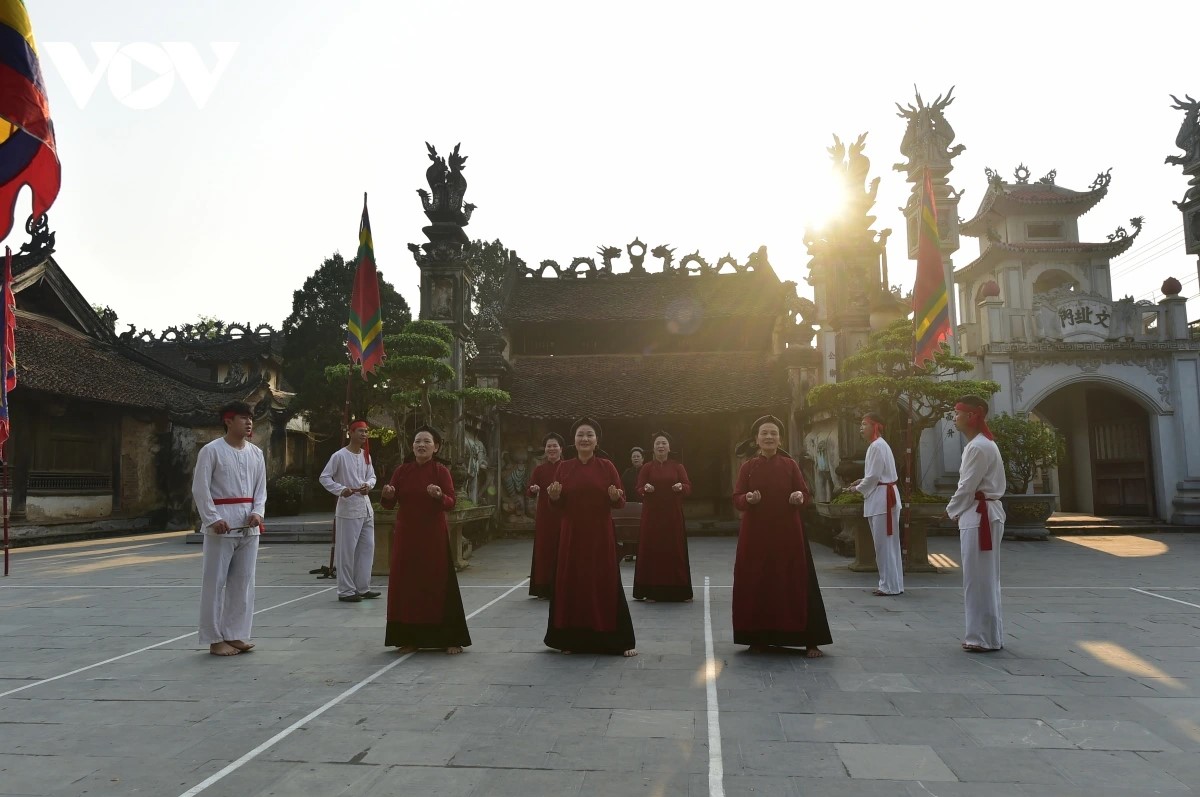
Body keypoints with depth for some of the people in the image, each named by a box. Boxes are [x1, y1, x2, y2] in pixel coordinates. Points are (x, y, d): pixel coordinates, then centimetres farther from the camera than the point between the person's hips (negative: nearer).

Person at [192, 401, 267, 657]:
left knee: (243, 582, 10)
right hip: (221, 526, -5)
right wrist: (213, 519, -16)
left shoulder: (256, 453, 9)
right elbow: (200, 488, -9)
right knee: (215, 582, 1)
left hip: (249, 526, 6)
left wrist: (258, 513, -5)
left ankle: (235, 635, 21)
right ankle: (215, 639, 10)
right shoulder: (211, 450, -6)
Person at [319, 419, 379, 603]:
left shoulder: (366, 455, 10)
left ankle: (362, 587, 21)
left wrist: (368, 484, -6)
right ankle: (346, 591, 7)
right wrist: (341, 489, -22)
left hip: (366, 507, 7)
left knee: (367, 547, 11)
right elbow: (324, 477, -9)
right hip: (348, 508, -7)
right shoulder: (340, 455, -10)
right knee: (347, 550, -2)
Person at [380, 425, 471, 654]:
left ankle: (450, 639, 8)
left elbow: (451, 503, -11)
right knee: (406, 584, 5)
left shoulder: (441, 471, -4)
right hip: (406, 536, 3)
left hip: (434, 536, -3)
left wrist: (439, 496, -32)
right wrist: (387, 495, -18)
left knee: (439, 584, -1)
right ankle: (409, 638, 16)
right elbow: (389, 504, 3)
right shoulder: (402, 471, 4)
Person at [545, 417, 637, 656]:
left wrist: (616, 497, -22)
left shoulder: (606, 466, 0)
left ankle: (620, 641, 10)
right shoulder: (563, 467, 4)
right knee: (571, 583, 4)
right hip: (572, 534, 2)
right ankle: (573, 640, 17)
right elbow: (558, 504, 7)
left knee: (606, 583, 0)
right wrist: (554, 496, -15)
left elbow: (621, 502, 0)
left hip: (601, 535, -1)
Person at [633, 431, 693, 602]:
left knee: (675, 551, 2)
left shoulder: (678, 467, 6)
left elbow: (689, 488, 0)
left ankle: (679, 591, 12)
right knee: (652, 551, -1)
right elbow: (638, 490, 1)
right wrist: (645, 489, -20)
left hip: (673, 516, 1)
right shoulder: (647, 467, 4)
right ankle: (652, 591, 5)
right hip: (652, 515, 0)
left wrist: (681, 487, -21)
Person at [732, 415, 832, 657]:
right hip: (755, 534, 0)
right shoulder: (747, 467, 3)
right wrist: (748, 498, -21)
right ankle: (759, 637, 15)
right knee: (756, 584, 2)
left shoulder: (790, 465, 4)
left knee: (796, 583, -1)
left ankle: (810, 640, 6)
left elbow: (806, 493, 3)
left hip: (788, 533, 0)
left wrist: (800, 497, -19)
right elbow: (736, 498, 0)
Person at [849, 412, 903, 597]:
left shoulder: (877, 446, -16)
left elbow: (874, 476, -18)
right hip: (882, 498, 11)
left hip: (882, 499, -11)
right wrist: (862, 481, 11)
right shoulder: (878, 444, 17)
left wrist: (858, 488, -4)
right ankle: (891, 583, 19)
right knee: (887, 543, 13)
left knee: (884, 544, -5)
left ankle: (890, 586, 2)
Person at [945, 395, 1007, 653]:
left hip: (979, 516, -10)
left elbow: (967, 487, -17)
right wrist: (959, 510, 10)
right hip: (982, 514, 10)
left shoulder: (978, 447, -17)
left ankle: (985, 638, 6)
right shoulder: (980, 444, 16)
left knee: (979, 579, -2)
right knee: (983, 578, 15)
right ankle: (988, 636, 23)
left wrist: (952, 511, -3)